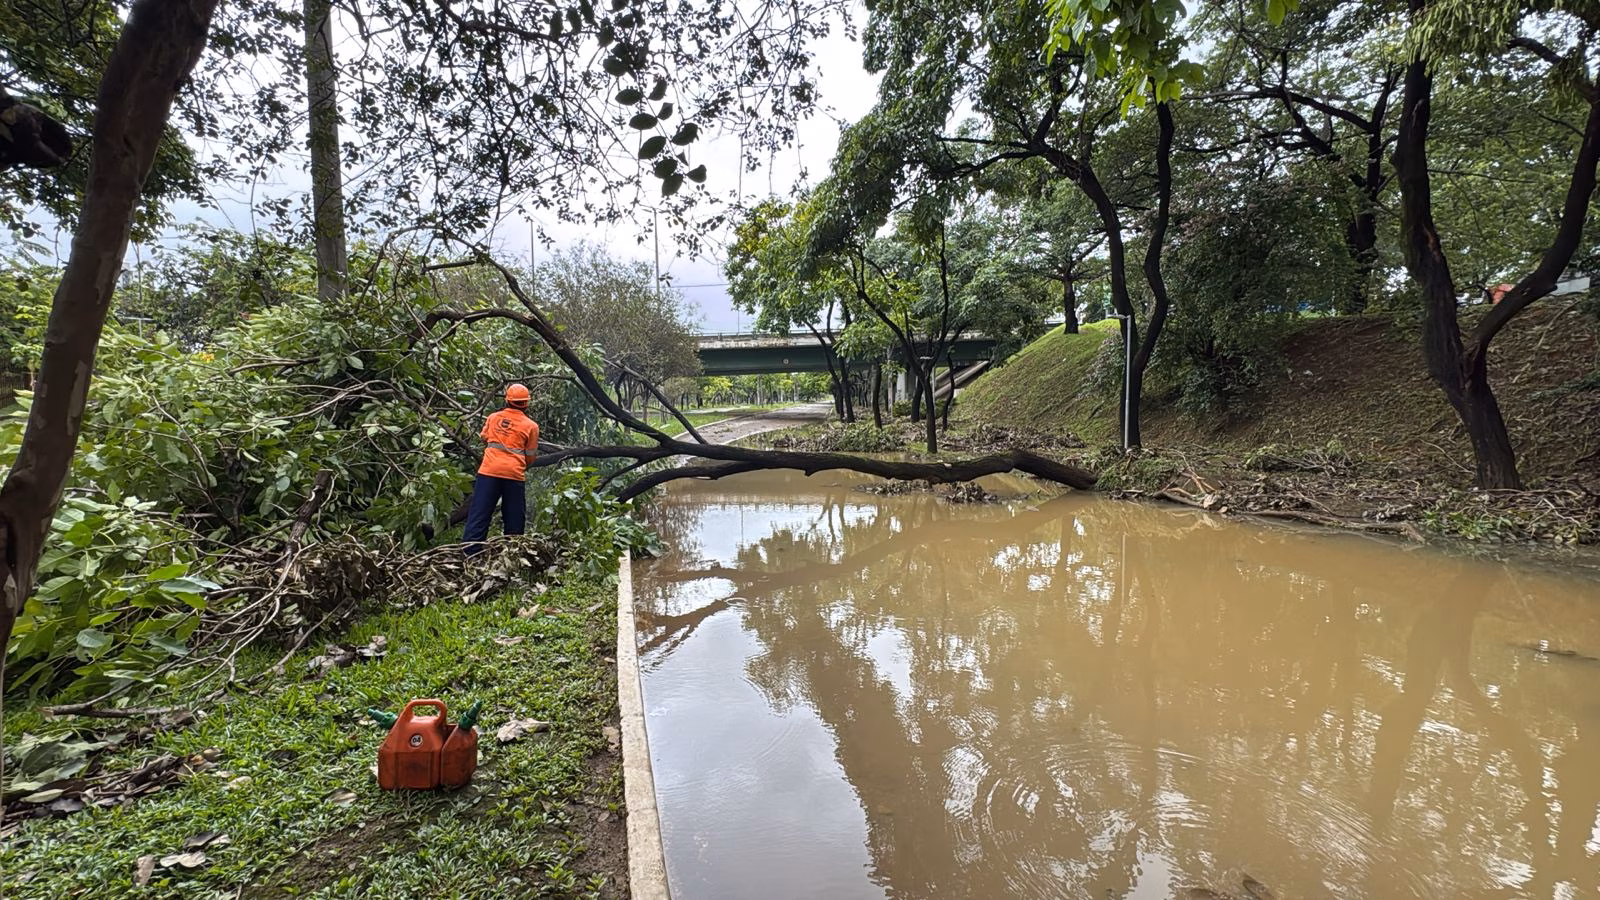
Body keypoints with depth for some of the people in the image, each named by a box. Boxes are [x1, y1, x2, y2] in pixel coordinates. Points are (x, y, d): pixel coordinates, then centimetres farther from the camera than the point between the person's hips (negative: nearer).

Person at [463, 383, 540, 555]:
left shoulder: (493, 417, 8)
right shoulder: (531, 426, 2)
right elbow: (530, 456, 6)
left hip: (489, 470, 2)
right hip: (514, 474, -1)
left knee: (479, 514, 2)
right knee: (514, 518, 9)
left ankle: (470, 553, -3)